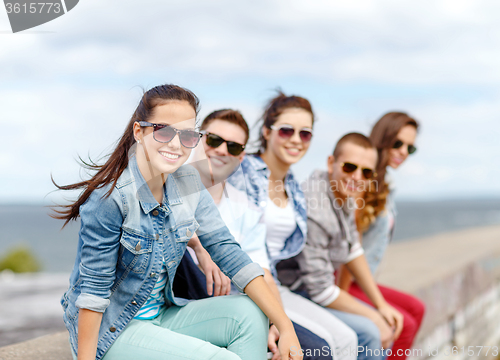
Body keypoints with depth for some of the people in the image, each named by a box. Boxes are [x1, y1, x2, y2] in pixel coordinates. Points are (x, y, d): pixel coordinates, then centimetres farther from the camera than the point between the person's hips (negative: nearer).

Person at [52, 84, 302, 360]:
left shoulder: (187, 183, -4)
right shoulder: (111, 198, -23)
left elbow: (226, 250, -8)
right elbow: (93, 290, -20)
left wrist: (285, 327, -14)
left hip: (161, 315, 7)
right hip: (110, 331, -6)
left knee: (248, 313, -13)